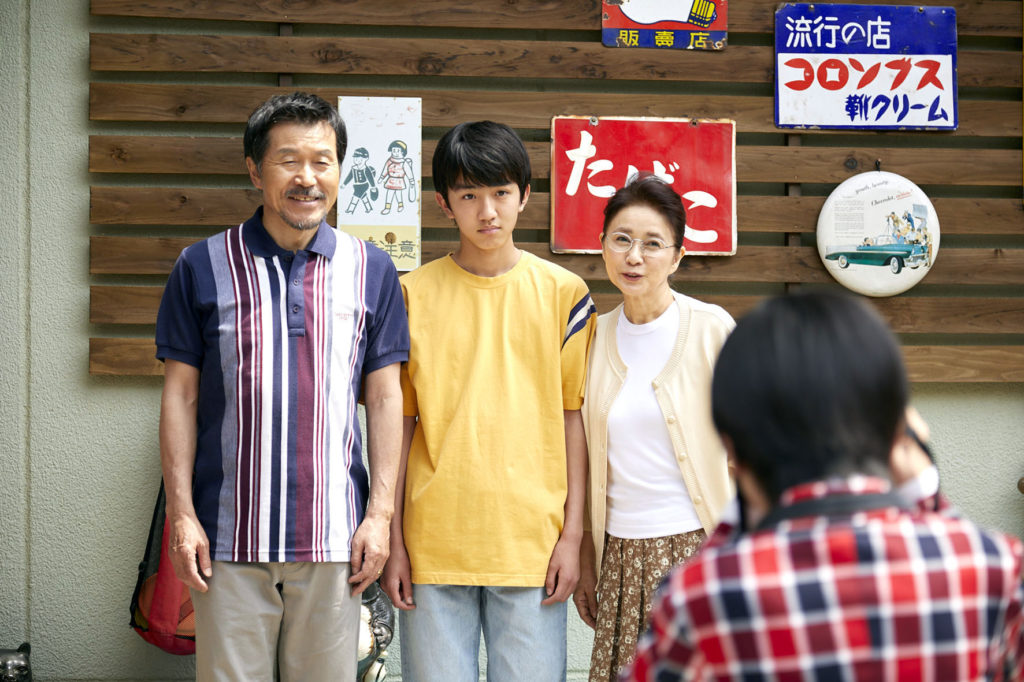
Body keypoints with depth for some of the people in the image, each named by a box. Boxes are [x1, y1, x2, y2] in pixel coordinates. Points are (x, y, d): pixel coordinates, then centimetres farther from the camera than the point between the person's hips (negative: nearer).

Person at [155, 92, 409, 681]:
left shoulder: (372, 271, 6)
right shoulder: (203, 268, 2)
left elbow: (385, 398, 7)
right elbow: (180, 395, 4)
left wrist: (381, 513, 1)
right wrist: (181, 513, -2)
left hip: (334, 538, 1)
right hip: (229, 536, -1)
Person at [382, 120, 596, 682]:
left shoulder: (561, 293, 4)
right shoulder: (413, 295, 4)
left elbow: (573, 419, 5)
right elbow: (399, 423, 6)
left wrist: (572, 535, 0)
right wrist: (392, 541, 3)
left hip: (532, 543, 0)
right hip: (433, 546, 0)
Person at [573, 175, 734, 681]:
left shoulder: (712, 329, -4)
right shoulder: (595, 335, 7)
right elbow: (590, 465, 13)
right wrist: (585, 560, 11)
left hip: (695, 546, -3)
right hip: (621, 555, 4)